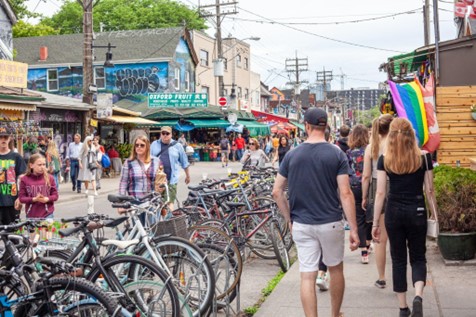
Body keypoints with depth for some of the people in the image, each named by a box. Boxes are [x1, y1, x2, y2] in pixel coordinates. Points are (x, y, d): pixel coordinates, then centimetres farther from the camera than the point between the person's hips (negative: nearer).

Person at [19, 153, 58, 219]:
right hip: (31, 216, 0)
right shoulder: (24, 179, -1)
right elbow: (21, 198, -1)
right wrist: (34, 199, -16)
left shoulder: (50, 178, 1)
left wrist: (47, 199, -15)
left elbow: (55, 195, 5)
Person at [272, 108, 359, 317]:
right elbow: (345, 194, -12)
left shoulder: (292, 155, -1)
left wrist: (289, 219, 12)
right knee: (335, 269, 20)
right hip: (330, 223, 0)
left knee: (307, 277, 3)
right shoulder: (337, 154, -7)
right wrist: (354, 229, -8)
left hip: (301, 225, 1)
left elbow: (277, 192, 1)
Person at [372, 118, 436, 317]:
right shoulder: (424, 157, -4)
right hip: (417, 211, 0)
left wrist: (376, 222, 2)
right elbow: (429, 191, 0)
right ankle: (418, 296, -12)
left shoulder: (384, 159, -4)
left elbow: (380, 193, -4)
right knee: (418, 257, 13)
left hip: (394, 212, 0)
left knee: (398, 259, 12)